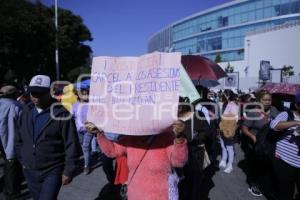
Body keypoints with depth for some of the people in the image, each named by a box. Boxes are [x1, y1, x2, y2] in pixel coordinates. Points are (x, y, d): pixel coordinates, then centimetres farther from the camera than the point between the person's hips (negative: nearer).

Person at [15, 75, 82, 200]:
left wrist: (69, 171, -13)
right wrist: (22, 160, 13)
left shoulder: (61, 113, -16)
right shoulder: (26, 111, 2)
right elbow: (19, 139, 13)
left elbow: (71, 144, -15)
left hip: (52, 172, -5)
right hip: (29, 171, 6)